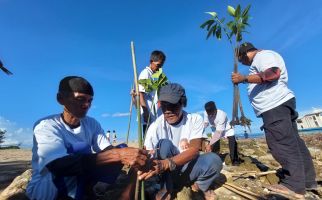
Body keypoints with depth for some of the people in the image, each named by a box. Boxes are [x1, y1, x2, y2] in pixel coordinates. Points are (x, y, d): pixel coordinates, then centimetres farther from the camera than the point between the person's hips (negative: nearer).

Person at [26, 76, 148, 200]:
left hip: (79, 186, 5)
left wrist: (130, 158, -36)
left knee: (122, 150, -14)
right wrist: (118, 154, -46)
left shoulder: (92, 124, -3)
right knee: (81, 149, -33)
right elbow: (60, 166, -37)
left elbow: (108, 151, -14)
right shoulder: (45, 126, -19)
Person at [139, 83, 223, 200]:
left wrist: (166, 163, -41)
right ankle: (167, 189, -10)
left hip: (188, 169, 1)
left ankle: (199, 186, 5)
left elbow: (194, 149, -26)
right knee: (165, 143, -29)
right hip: (167, 173, 0)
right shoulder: (155, 127, -16)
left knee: (214, 160, -27)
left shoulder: (195, 119, -14)